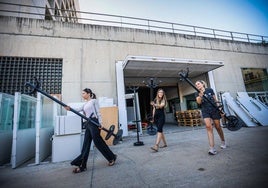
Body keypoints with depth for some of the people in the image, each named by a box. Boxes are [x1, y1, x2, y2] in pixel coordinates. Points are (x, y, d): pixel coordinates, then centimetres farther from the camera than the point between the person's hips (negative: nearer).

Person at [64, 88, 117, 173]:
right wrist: (70, 108, -14)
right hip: (88, 124, 8)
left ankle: (112, 157, 15)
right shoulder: (85, 104, 22)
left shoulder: (94, 101, 1)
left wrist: (100, 124, -14)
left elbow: (98, 113, -6)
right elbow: (78, 110, 5)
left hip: (94, 123, -8)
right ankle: (82, 165, 13)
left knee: (98, 142, -3)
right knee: (86, 144, 6)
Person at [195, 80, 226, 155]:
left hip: (214, 110, 0)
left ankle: (223, 142, 38)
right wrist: (201, 95, -29)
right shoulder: (197, 94, 4)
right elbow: (199, 102, -14)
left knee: (218, 127, 10)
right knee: (208, 126, -17)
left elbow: (215, 100, 9)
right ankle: (212, 148, -17)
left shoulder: (210, 90, 4)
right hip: (205, 111, 0)